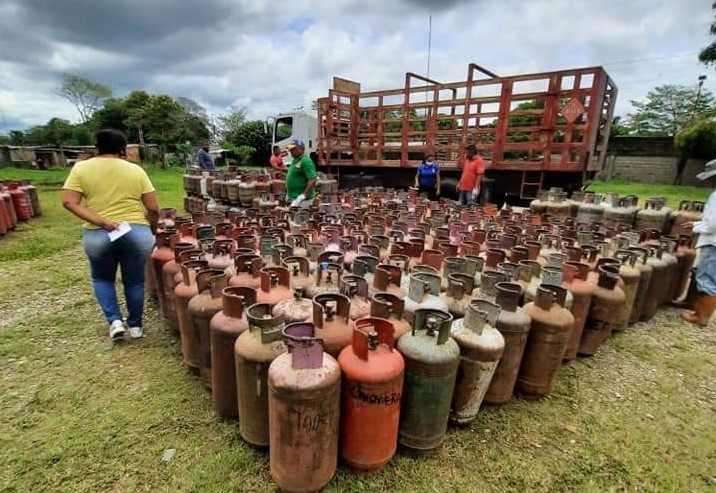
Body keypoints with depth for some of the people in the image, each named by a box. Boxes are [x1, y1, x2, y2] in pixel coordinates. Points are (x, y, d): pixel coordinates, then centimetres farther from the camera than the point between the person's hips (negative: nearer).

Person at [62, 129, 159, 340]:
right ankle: (136, 326, 25)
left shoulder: (81, 168, 2)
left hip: (98, 235, 0)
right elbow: (153, 209, -2)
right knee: (134, 281, 15)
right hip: (137, 233, 0)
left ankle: (115, 321, 12)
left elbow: (69, 202, -9)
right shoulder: (136, 170, 0)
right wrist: (152, 230, 14)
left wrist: (101, 222, -11)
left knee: (102, 279, 24)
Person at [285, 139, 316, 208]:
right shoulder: (294, 161, 16)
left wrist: (303, 196, -27)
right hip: (293, 198, 10)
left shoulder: (306, 161, -14)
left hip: (301, 200, -10)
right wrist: (288, 194, 21)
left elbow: (312, 181, -23)